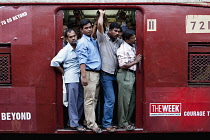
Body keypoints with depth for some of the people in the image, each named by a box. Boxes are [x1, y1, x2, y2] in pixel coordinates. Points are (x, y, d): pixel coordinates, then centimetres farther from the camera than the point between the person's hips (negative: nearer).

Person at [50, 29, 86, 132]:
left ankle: (72, 121, 22)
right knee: (73, 101, -2)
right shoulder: (65, 50, -7)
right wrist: (64, 72, -3)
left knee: (81, 100, 9)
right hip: (71, 79, -6)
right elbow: (54, 62, -11)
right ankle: (74, 124, 7)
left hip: (79, 78, 6)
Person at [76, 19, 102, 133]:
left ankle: (90, 119, 21)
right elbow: (82, 61, -17)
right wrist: (84, 76, -22)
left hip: (97, 73, 9)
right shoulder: (82, 43, -9)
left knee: (95, 99, 12)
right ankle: (91, 124, 0)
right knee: (89, 100, -5)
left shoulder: (93, 41, 17)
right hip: (89, 73, -9)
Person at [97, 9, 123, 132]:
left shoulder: (119, 41, 11)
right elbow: (100, 25, -16)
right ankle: (107, 124, 1)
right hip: (107, 74, -6)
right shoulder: (103, 38, -5)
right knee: (110, 99, -9)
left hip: (115, 74, 6)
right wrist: (102, 14, -2)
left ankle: (109, 120, 23)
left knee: (113, 99, 12)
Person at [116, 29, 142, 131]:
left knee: (132, 99, 13)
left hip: (132, 75, 9)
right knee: (125, 100, -1)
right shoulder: (123, 50, -15)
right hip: (125, 75, -9)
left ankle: (128, 120, 26)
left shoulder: (133, 46, 12)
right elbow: (123, 66, -19)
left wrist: (137, 60, 9)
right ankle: (123, 123, 10)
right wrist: (135, 61, -11)